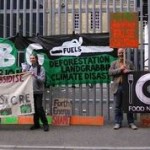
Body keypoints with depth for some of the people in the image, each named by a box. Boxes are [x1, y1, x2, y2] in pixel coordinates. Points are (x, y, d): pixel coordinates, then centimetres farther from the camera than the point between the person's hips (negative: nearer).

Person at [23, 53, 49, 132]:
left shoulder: (41, 68, -5)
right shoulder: (29, 68, 11)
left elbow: (42, 79, -12)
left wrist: (35, 76, -27)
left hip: (38, 91, -5)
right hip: (31, 91, 5)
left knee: (39, 107, -9)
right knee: (34, 107, 9)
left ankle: (45, 124, 0)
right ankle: (36, 124, 19)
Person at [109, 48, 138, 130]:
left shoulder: (129, 63, 12)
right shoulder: (114, 63, 11)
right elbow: (110, 72, -3)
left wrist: (128, 71, -11)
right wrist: (120, 69, -12)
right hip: (117, 87, 0)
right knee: (117, 106, 2)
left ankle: (131, 122, 11)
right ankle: (118, 122, 8)